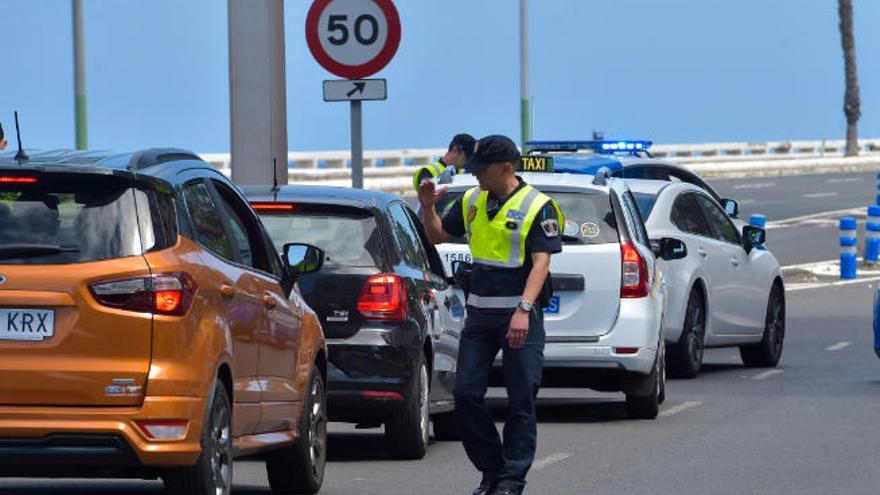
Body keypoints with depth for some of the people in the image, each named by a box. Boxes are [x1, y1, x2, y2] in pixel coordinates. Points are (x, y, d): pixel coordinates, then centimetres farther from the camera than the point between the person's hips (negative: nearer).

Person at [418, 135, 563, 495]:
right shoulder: (472, 202, 10)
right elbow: (438, 235, 23)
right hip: (479, 313, 6)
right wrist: (428, 207, 2)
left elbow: (541, 263, -16)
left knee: (521, 400, -2)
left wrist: (523, 310, -27)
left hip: (519, 315, -6)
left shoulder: (537, 207, -9)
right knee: (466, 394, 1)